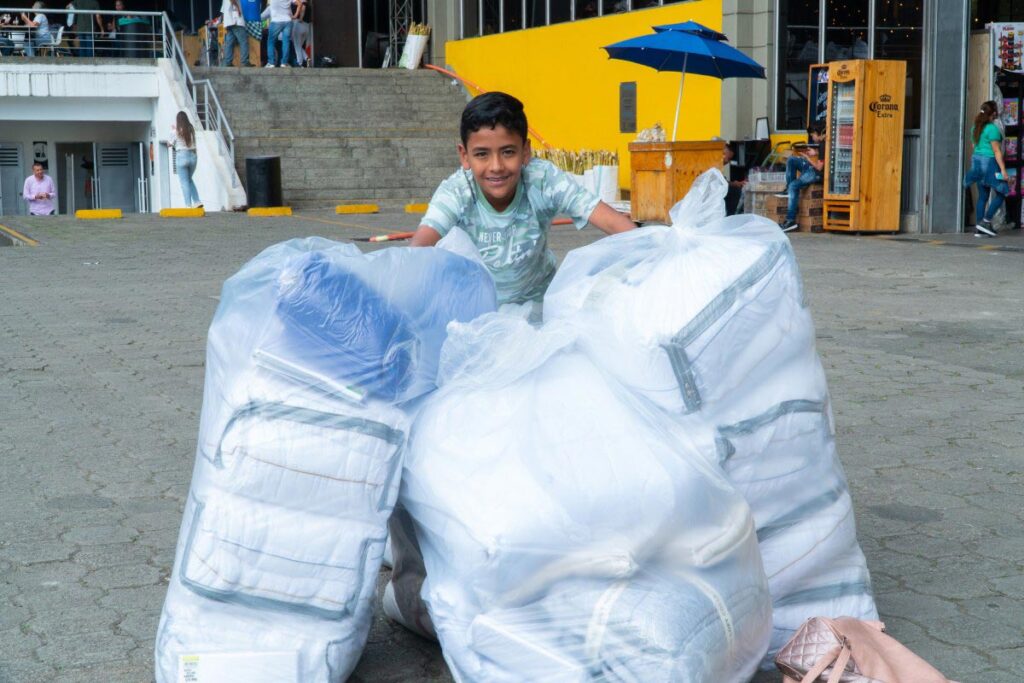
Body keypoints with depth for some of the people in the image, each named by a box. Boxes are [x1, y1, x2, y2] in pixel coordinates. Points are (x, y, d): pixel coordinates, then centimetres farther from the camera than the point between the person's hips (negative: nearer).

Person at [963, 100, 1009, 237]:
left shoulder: (976, 127, 11)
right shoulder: (992, 128, -15)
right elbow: (996, 151, -17)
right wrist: (1003, 169, -15)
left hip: (977, 160, 8)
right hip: (990, 162, -8)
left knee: (983, 196, 10)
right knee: (1000, 194, 2)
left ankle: (978, 229, 8)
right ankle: (986, 222, -5)